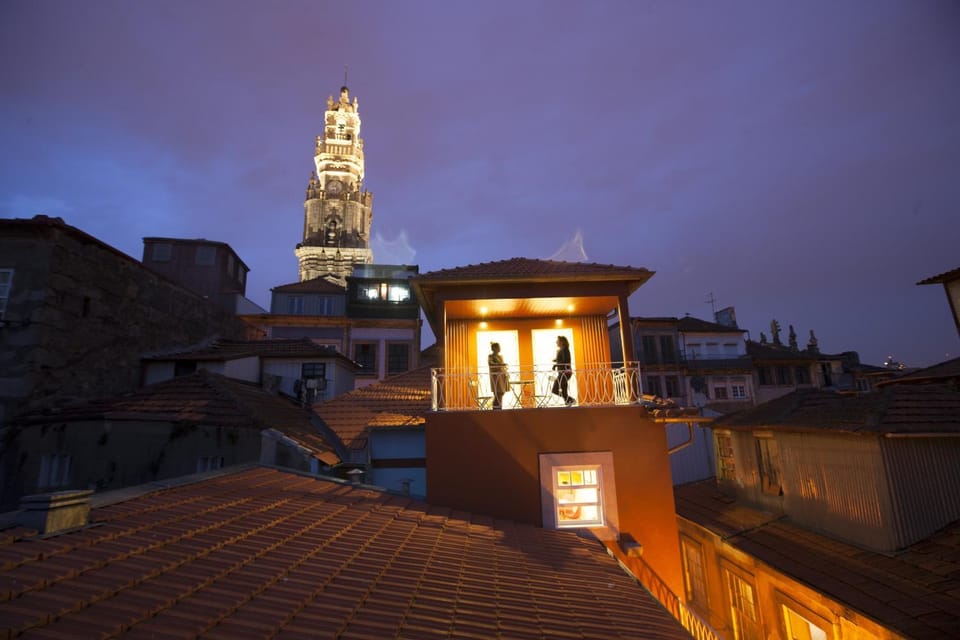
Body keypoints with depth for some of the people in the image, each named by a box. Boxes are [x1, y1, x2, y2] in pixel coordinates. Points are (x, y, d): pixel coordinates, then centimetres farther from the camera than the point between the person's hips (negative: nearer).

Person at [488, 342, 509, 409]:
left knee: (501, 395, 5)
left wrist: (506, 378, 12)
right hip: (495, 377, -7)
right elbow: (491, 364, -24)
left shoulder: (501, 356, 18)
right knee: (497, 396, -11)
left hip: (502, 377, 7)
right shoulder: (490, 356, -4)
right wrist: (500, 364, -36)